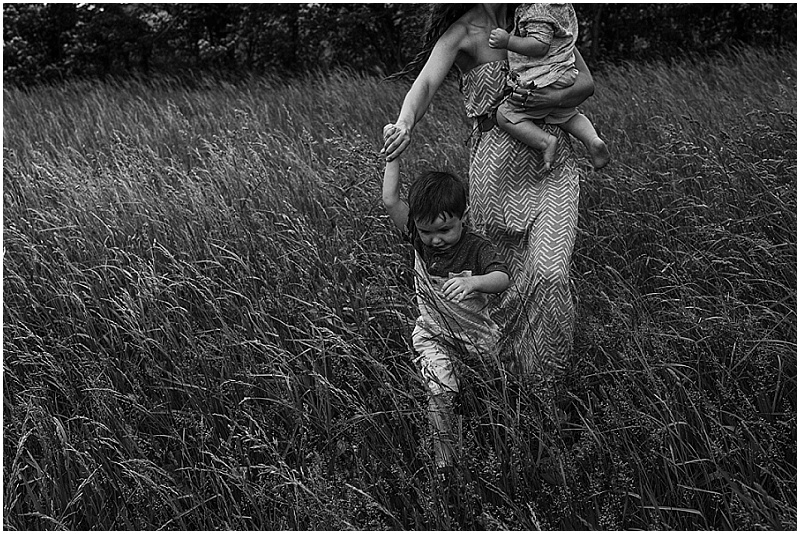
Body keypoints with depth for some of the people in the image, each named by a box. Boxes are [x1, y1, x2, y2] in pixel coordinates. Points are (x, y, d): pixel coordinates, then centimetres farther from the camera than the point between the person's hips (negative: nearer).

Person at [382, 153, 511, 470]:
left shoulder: (476, 248, -19)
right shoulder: (418, 237, -10)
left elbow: (503, 280, -36)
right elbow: (390, 201, -19)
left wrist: (472, 282, -57)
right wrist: (393, 154, -23)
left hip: (475, 332, -1)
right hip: (432, 333, 1)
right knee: (441, 389, -19)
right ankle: (444, 443, 0)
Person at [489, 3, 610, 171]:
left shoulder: (538, 9, -20)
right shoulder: (564, 6, 10)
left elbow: (540, 46, -26)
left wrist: (507, 41, -24)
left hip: (542, 82, -9)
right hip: (565, 77, 9)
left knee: (505, 116, 2)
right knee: (568, 115, 31)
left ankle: (545, 142, -11)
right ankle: (592, 140, 5)